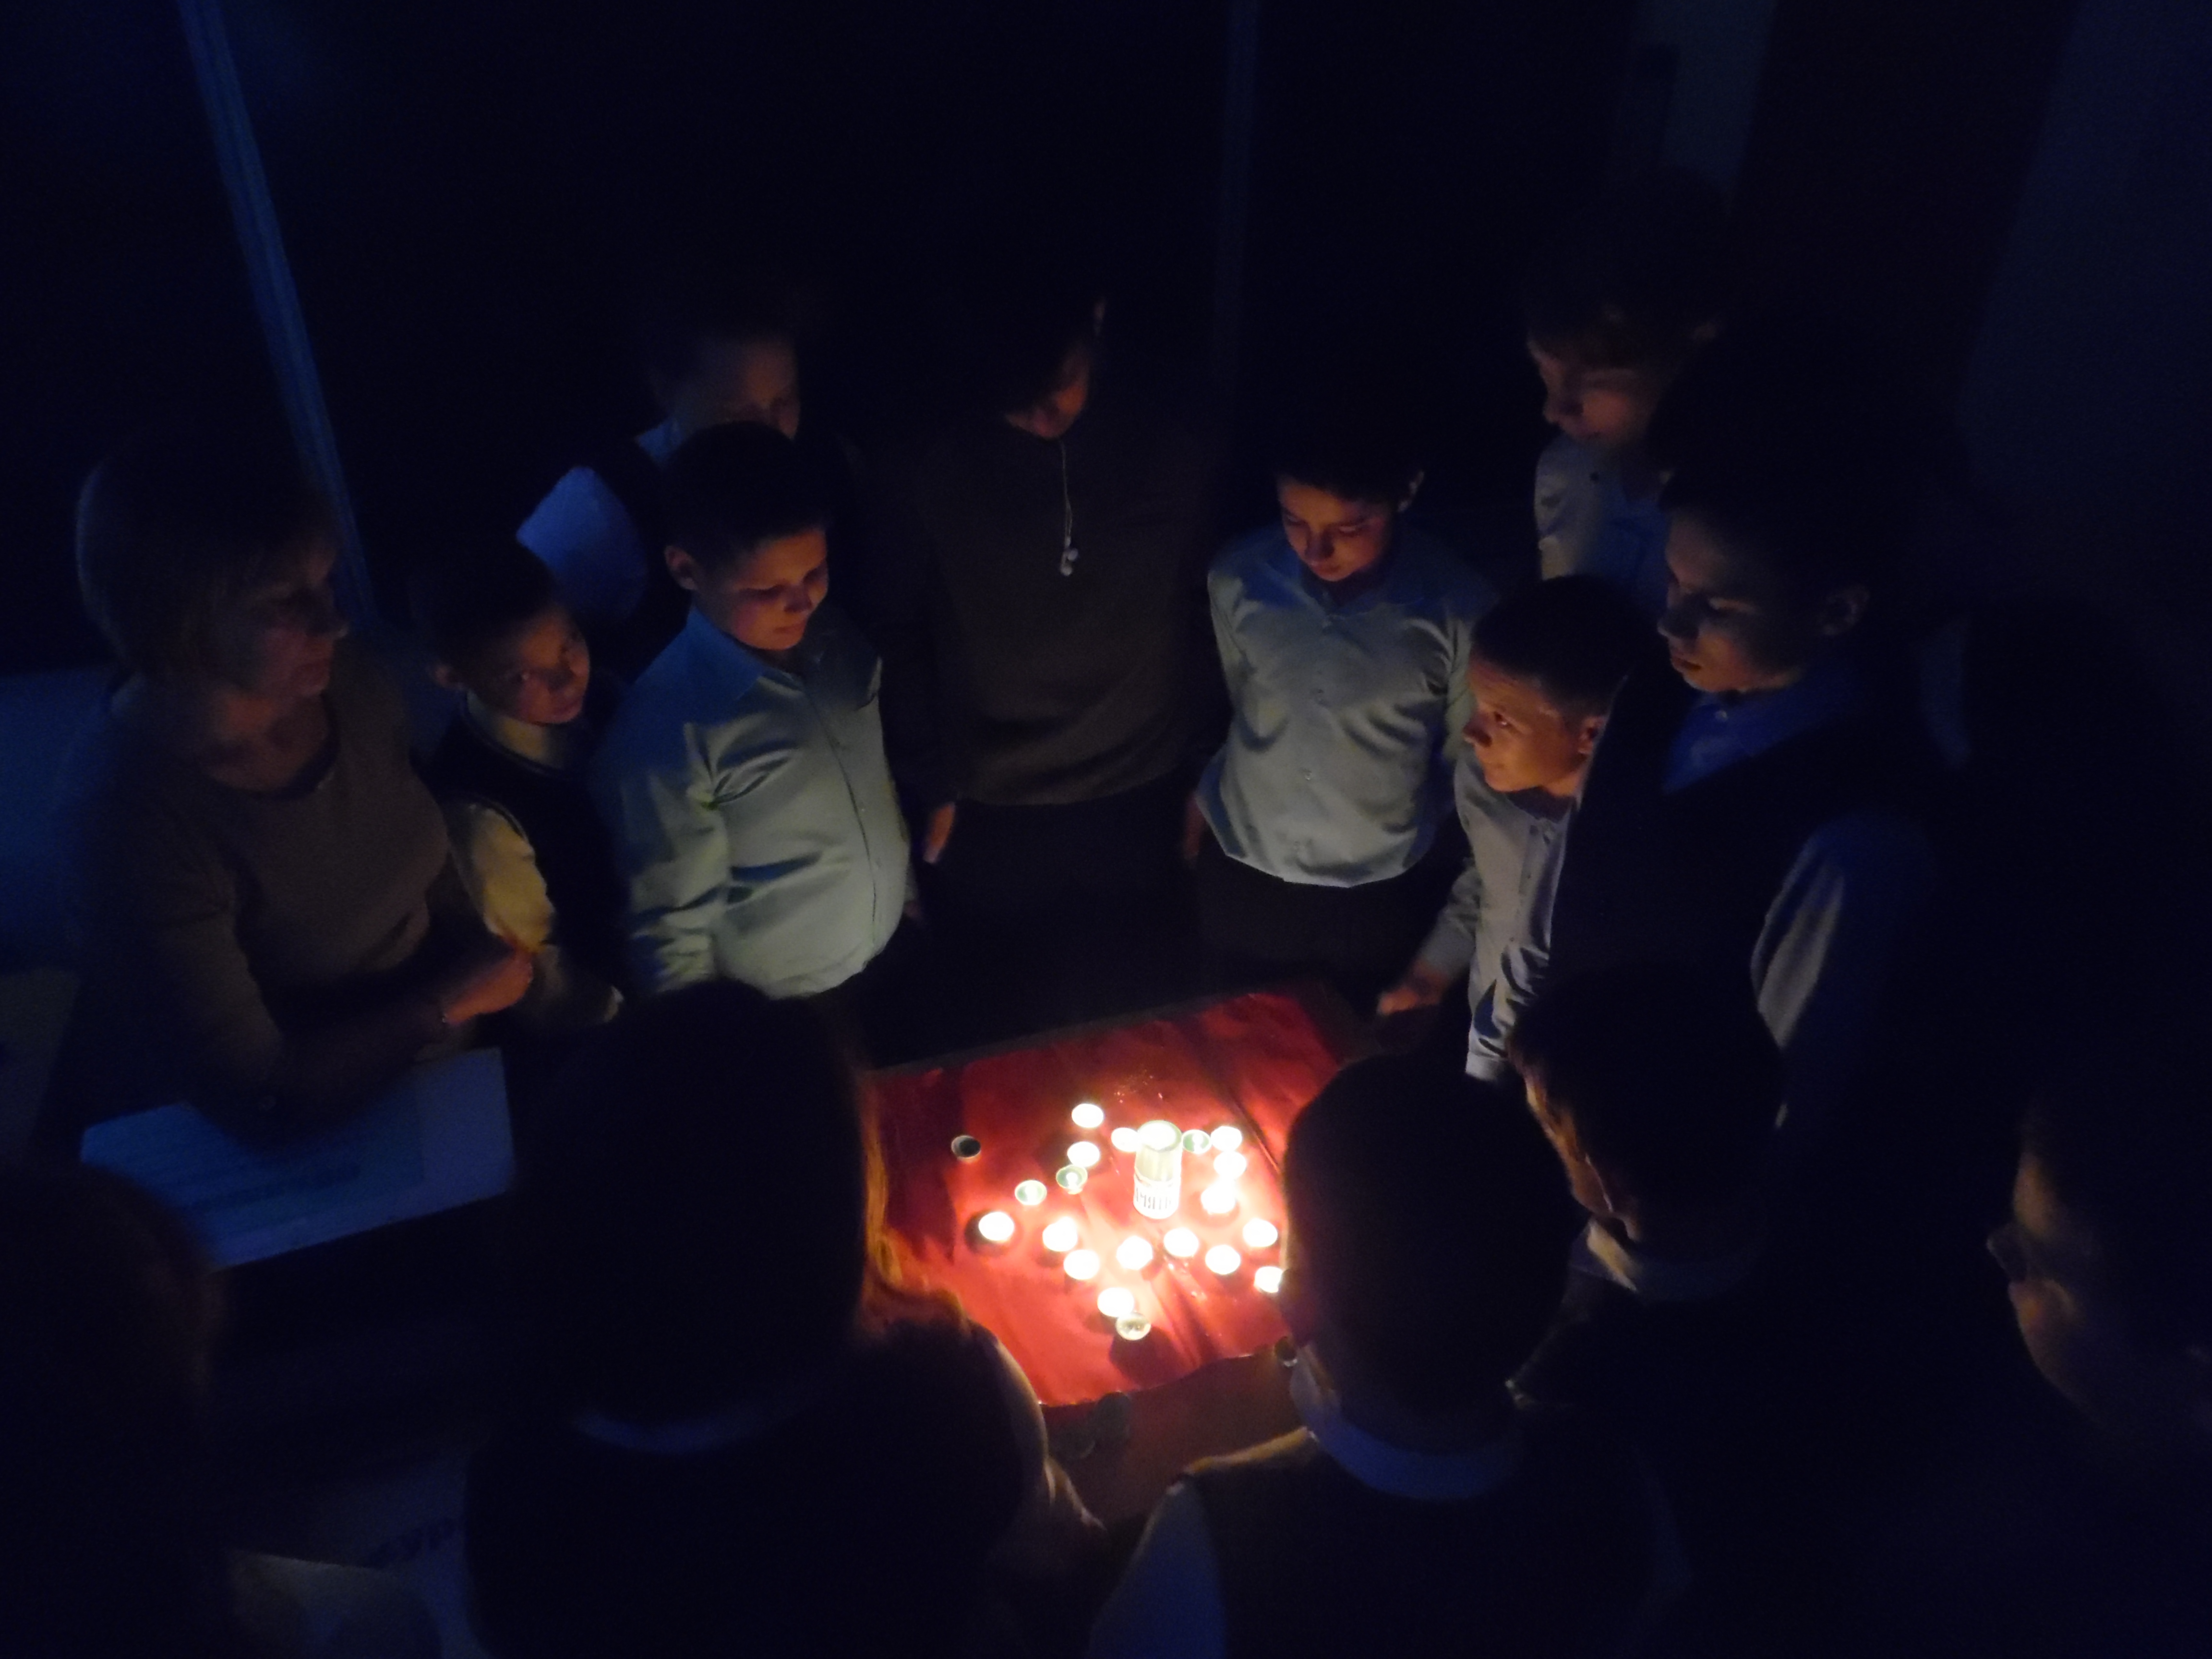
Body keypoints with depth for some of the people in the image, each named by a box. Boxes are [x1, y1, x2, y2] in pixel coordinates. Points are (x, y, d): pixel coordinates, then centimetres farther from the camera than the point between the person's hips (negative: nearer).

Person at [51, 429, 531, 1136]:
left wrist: (503, 971, -6)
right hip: (266, 1156, -5)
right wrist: (454, 1000, -14)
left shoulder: (345, 682, -10)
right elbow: (259, 1095, -22)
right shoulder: (131, 815, -26)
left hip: (426, 1062, 6)